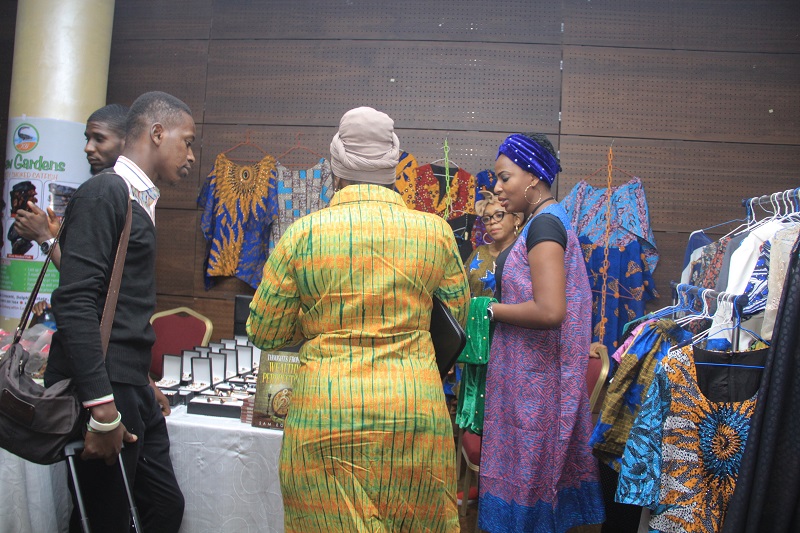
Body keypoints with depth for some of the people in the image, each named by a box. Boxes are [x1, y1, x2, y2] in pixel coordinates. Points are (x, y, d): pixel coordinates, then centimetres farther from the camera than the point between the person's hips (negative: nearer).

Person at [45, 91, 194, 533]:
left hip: (129, 387, 9)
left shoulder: (138, 199, 16)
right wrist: (102, 408, -22)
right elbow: (75, 303, -21)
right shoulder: (105, 193, -12)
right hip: (102, 391, -9)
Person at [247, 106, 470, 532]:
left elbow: (262, 333, 4)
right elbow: (457, 319, 14)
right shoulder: (435, 232, 1)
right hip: (416, 415, 2)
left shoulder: (303, 233, -4)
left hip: (325, 418, -1)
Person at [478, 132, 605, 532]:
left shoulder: (543, 225, -17)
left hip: (531, 376, -10)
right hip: (535, 371, 10)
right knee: (542, 463, 17)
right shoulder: (550, 220, 13)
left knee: (524, 467, 2)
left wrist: (493, 310, -15)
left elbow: (550, 311, -27)